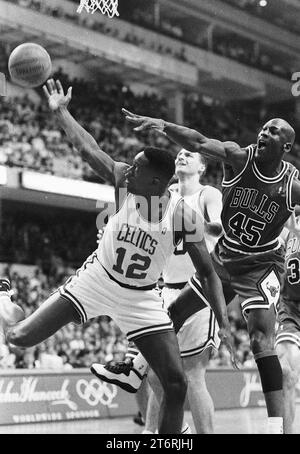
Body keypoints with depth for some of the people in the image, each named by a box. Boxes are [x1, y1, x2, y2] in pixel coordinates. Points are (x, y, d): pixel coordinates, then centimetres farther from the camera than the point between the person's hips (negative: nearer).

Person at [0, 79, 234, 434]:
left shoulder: (184, 215, -19)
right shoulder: (124, 181, -15)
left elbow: (208, 273, -14)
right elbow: (87, 148, -6)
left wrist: (224, 325, -21)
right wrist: (59, 111, -4)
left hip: (141, 298, -1)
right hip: (97, 280, 1)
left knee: (176, 385, -10)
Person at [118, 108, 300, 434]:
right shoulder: (238, 157, -17)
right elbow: (198, 143, -33)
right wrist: (162, 125, -50)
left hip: (261, 265, -3)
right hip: (223, 256, 4)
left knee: (261, 340, -21)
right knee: (173, 314, 14)